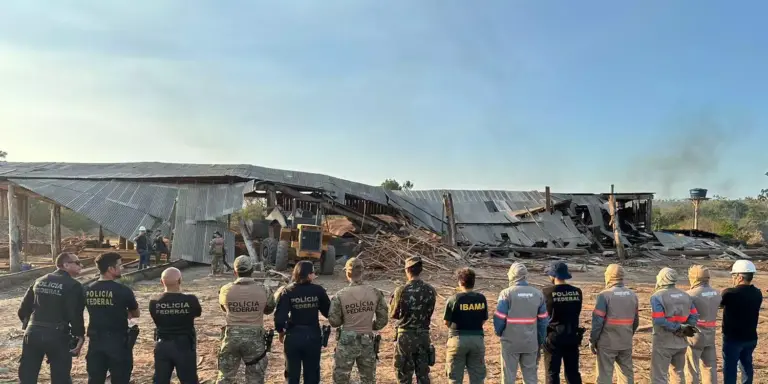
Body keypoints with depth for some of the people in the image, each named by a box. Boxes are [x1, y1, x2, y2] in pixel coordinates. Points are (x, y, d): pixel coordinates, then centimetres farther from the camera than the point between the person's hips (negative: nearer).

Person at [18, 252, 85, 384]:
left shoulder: (39, 281, 12)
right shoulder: (73, 286, -8)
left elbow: (23, 309, 13)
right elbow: (75, 315, -14)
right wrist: (79, 336, -4)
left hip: (32, 334, 5)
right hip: (57, 336, -5)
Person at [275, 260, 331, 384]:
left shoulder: (287, 291, -10)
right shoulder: (318, 290, -9)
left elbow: (280, 316, -13)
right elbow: (328, 313, -2)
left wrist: (281, 331, 5)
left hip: (293, 336, 0)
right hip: (313, 336, 0)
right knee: (312, 374, 14)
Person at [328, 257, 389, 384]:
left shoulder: (340, 295, -12)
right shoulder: (375, 293, -5)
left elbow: (334, 321, -6)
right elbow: (383, 320, 0)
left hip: (346, 341, -2)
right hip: (367, 342, 2)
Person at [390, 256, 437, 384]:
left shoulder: (401, 290, -13)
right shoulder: (431, 290, -3)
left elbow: (393, 314, -2)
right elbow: (429, 312, 5)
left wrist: (391, 300, 15)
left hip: (405, 335, -3)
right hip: (424, 335, 3)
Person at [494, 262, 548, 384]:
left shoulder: (507, 293, -11)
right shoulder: (538, 294, 3)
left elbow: (499, 318, -11)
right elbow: (543, 320, 6)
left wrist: (499, 332, 9)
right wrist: (540, 341, 15)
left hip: (510, 342, -3)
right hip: (531, 343, 4)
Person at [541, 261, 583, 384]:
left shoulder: (547, 292, -14)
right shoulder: (577, 292, -1)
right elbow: (577, 313, 8)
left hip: (553, 337, -4)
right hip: (572, 336, 4)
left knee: (552, 373, 6)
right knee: (573, 372, 14)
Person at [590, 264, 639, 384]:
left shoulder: (604, 295, -14)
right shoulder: (632, 295, 6)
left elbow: (597, 321, -14)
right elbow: (636, 321, 12)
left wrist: (592, 340, -4)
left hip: (607, 343, -6)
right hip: (626, 343, 6)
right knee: (627, 373, 15)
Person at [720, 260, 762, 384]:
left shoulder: (729, 293, -20)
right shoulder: (757, 293, -3)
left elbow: (719, 303, -3)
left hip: (733, 337, -6)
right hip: (750, 337, 6)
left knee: (730, 367, 4)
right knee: (747, 364, 19)